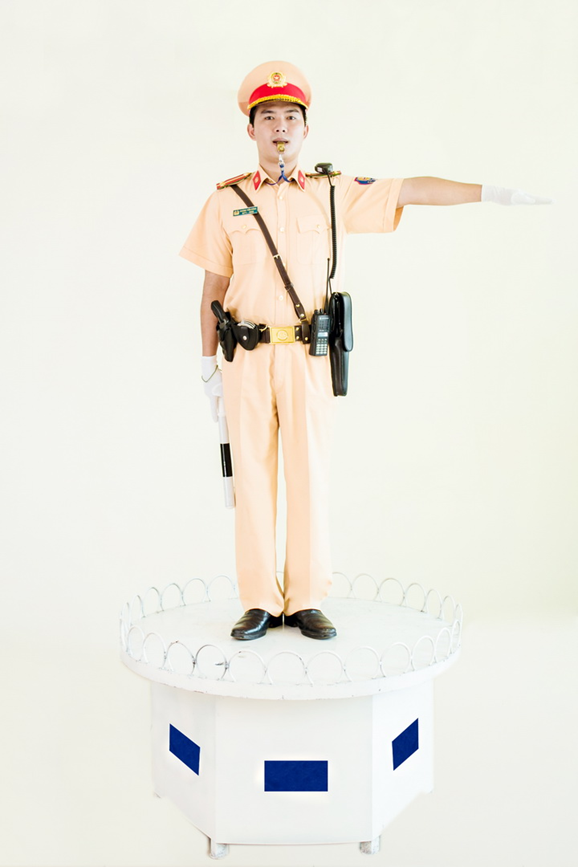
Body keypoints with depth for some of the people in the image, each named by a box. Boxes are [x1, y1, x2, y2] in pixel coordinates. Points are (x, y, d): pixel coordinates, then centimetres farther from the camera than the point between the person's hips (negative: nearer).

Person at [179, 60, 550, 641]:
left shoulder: (333, 194, 9)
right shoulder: (226, 201, 9)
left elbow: (411, 190, 5)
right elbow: (214, 288, 10)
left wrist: (491, 192, -2)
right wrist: (208, 364, 9)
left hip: (308, 356, 0)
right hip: (247, 358, 0)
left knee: (310, 474, 1)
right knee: (252, 475, 2)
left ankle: (305, 600, 10)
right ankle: (260, 601, 11)